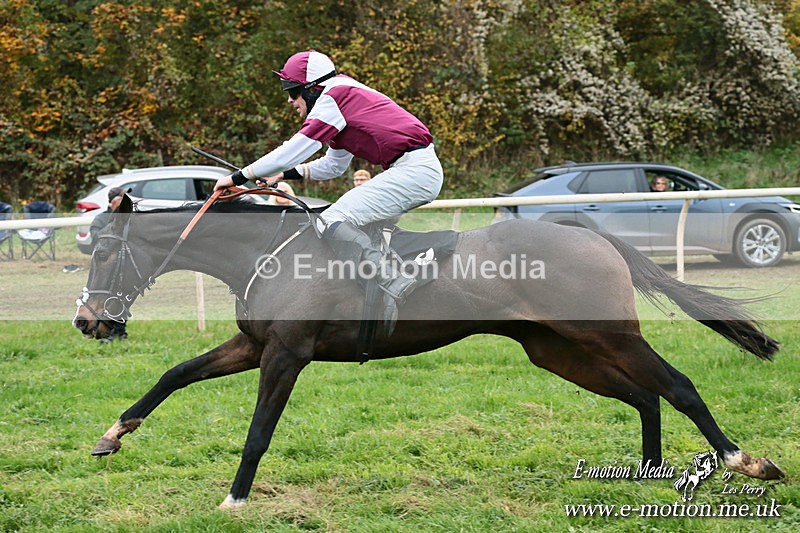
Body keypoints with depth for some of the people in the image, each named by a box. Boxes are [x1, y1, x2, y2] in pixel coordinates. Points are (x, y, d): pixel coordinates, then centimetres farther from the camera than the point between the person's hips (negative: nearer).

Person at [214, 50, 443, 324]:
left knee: (332, 223, -17)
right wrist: (284, 174, 25)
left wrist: (238, 177, -1)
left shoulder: (334, 96, -6)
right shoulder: (345, 96, 24)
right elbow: (333, 165, 31)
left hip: (413, 169, -11)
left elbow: (293, 151, -9)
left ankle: (393, 282, -23)